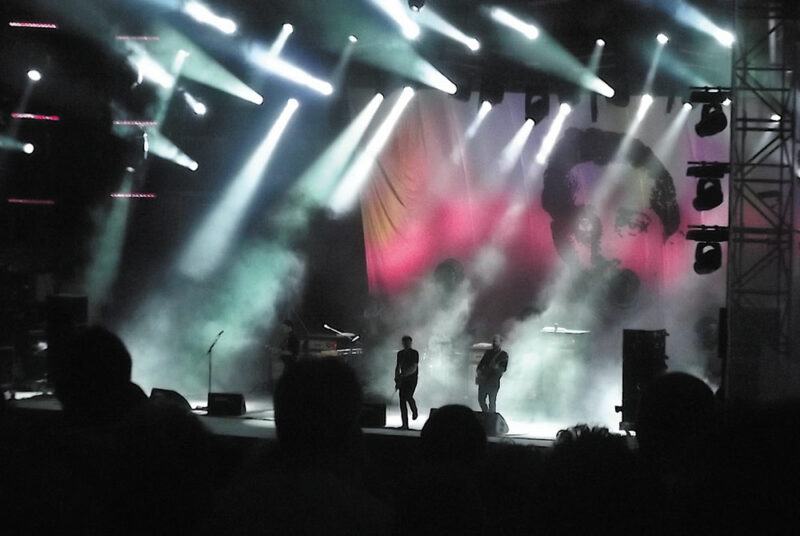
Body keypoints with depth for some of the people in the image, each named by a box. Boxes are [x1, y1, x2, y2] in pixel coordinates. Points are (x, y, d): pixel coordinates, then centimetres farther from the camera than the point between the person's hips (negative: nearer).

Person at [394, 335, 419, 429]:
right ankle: (405, 424, -3)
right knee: (402, 400, -4)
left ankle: (414, 411, 14)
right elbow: (397, 367, 17)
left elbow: (414, 368, -14)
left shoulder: (414, 353, -4)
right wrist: (397, 379, 4)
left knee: (408, 396, -21)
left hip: (412, 378, -5)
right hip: (402, 379, 5)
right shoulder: (400, 353, 14)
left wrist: (403, 374, -26)